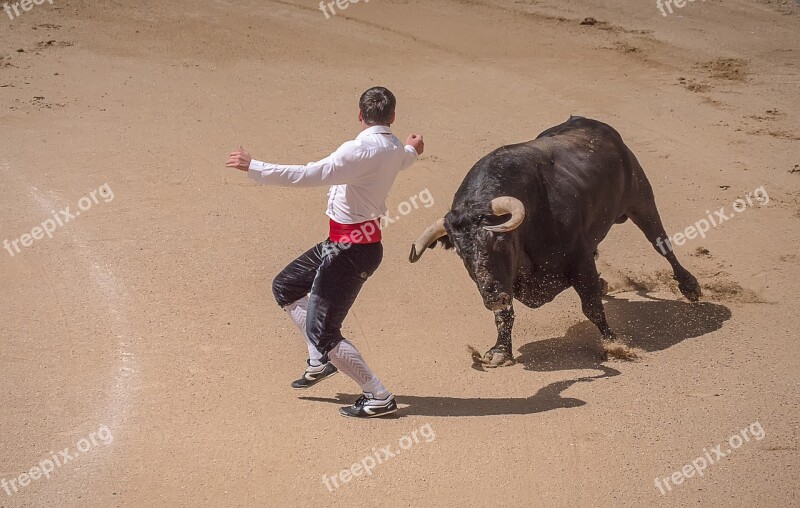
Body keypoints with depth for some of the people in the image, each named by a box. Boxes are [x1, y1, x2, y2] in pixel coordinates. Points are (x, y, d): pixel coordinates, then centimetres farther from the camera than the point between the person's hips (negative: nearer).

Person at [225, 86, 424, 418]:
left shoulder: (362, 149, -23)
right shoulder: (395, 149, 3)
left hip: (351, 250, -10)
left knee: (321, 331, -5)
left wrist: (253, 167, -24)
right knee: (285, 287, 21)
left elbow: (308, 176, -29)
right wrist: (412, 151, 54)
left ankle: (379, 397, 3)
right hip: (343, 242, 10)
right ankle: (321, 361, 23)